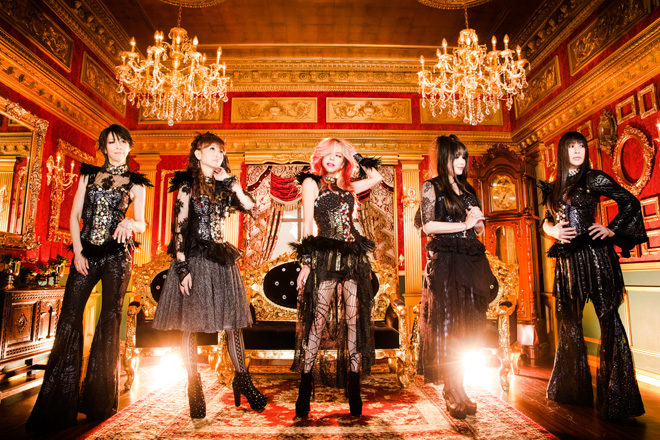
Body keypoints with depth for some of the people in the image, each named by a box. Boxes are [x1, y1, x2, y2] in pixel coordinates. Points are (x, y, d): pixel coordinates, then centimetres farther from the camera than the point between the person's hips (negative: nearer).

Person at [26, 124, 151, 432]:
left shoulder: (136, 183, 8)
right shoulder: (89, 175, 14)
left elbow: (142, 225, 4)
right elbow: (75, 216, 8)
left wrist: (130, 223, -20)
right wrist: (78, 252, -3)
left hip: (117, 255, -2)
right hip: (86, 252, 2)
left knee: (109, 322, -1)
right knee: (69, 317, -4)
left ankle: (98, 402, 12)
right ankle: (57, 404, 6)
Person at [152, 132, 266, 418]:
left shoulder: (224, 188, 14)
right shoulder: (187, 185, 2)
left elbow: (252, 209, -1)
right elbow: (179, 228, -4)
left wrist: (230, 181, -2)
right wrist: (182, 267, -12)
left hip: (221, 260, 4)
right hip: (193, 259, -3)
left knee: (232, 322, 4)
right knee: (190, 325, 1)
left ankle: (242, 379, 15)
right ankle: (194, 388, 14)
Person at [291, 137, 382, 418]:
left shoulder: (348, 187, 20)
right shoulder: (311, 182, 8)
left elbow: (376, 177, 29)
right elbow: (307, 223, 1)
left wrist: (355, 156, 24)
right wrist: (306, 262, -6)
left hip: (353, 257, 5)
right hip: (326, 257, -4)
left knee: (354, 319, 2)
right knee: (319, 318, -7)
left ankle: (353, 387, 11)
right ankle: (305, 388, 4)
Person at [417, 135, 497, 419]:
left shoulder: (468, 190, 19)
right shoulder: (432, 187, 2)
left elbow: (479, 230, 22)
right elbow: (428, 226, -10)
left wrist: (478, 219, 0)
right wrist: (463, 224, -9)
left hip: (471, 261, 6)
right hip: (444, 261, -6)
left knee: (466, 326, 6)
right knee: (447, 326, -4)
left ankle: (454, 388, 16)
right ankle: (455, 396, 3)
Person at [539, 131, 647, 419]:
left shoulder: (594, 179, 1)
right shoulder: (555, 187, 13)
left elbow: (630, 202, 4)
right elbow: (546, 221, 19)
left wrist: (612, 229, -5)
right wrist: (554, 231, -2)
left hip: (594, 253, -5)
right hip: (567, 258, 5)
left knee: (608, 318, -5)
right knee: (569, 322, 11)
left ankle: (616, 396, 4)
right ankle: (573, 389, 25)